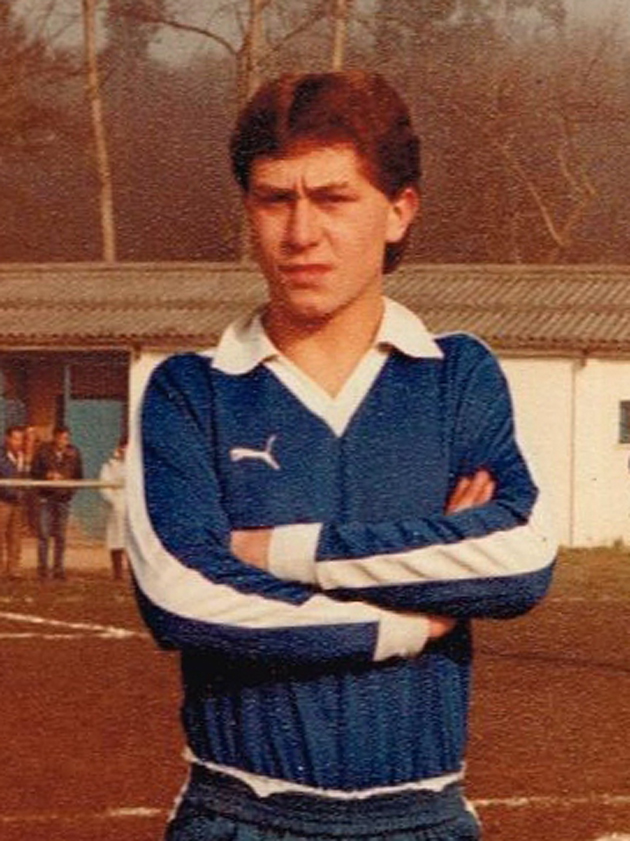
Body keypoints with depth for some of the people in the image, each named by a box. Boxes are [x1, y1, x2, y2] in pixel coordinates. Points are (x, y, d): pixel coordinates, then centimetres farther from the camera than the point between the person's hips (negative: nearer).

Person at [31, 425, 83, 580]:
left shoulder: (74, 452, 4)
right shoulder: (43, 450, -1)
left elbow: (79, 475, 9)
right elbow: (34, 471, 1)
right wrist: (48, 475, -16)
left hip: (64, 498, 2)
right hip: (46, 496, -2)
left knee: (60, 536, 5)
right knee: (43, 534, -6)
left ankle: (58, 570, 10)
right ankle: (43, 569, -1)